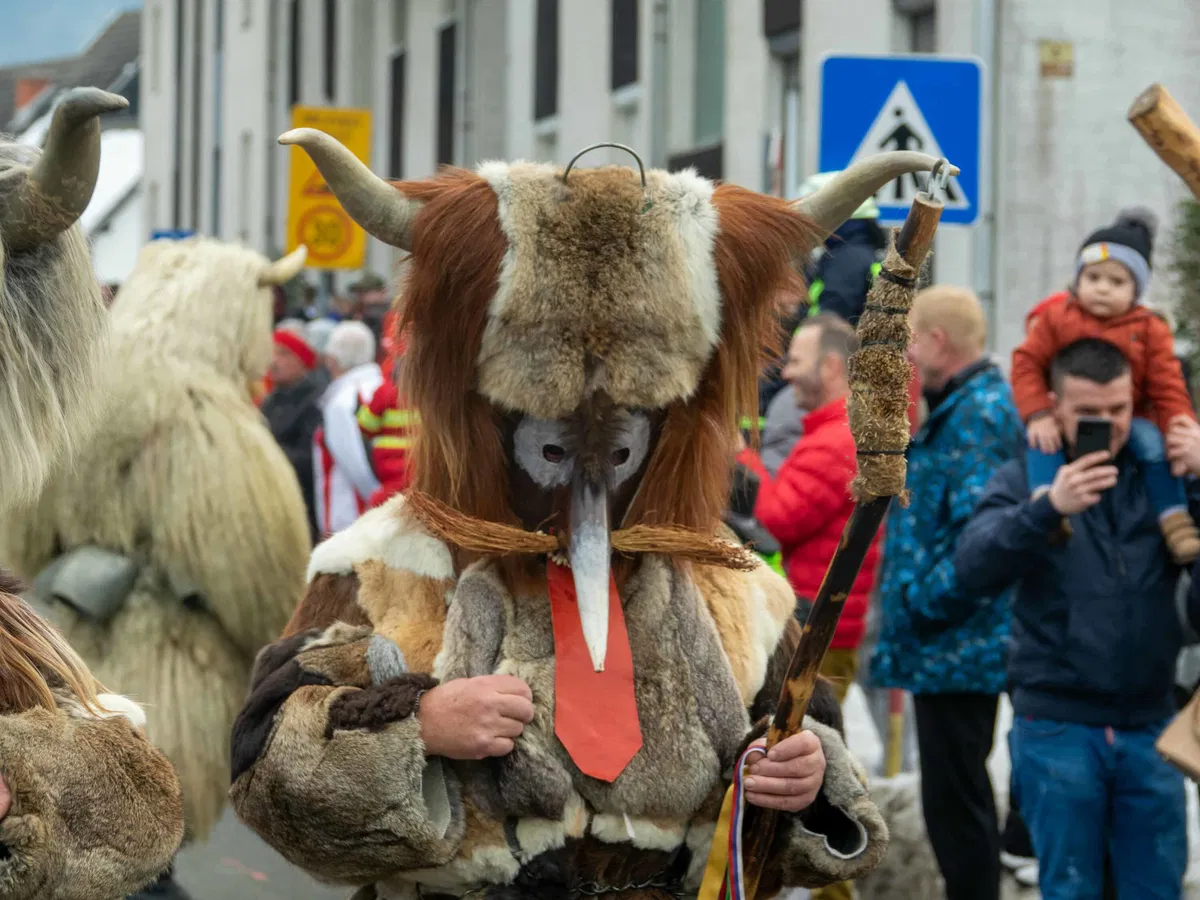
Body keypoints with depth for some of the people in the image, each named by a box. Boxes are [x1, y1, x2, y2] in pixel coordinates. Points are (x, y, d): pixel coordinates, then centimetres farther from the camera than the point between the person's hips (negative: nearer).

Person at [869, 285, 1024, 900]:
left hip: (955, 648, -11)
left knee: (955, 805, -5)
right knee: (961, 801, 18)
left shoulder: (978, 414, -17)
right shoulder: (958, 406, 16)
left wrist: (921, 602, -19)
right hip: (949, 647, 11)